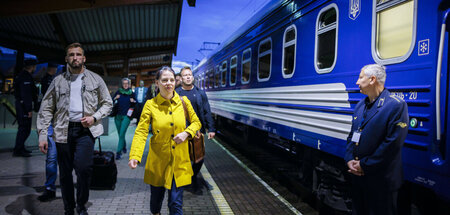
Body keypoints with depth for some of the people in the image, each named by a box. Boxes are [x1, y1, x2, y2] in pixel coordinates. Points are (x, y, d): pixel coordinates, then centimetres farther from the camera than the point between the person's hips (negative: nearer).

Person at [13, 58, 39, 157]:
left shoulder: (21, 75, 16)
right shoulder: (26, 77, -16)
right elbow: (26, 95, -22)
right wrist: (29, 109, -21)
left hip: (20, 105, 11)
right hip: (24, 106, -11)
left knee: (23, 128, 17)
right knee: (24, 128, -6)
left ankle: (20, 148, 26)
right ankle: (18, 150, -1)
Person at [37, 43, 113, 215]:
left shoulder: (95, 79, 8)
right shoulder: (58, 81, 10)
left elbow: (107, 103, 11)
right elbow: (46, 109, 8)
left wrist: (94, 117, -7)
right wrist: (42, 135, -1)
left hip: (85, 130, -2)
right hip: (63, 131, 2)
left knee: (83, 168, -18)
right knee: (65, 173, 7)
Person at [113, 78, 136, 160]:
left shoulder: (131, 93, 3)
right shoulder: (118, 92, 5)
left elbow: (135, 105, 11)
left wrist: (133, 101, -10)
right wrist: (115, 98, -12)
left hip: (126, 116, -3)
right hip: (118, 116, 3)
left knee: (122, 134, -11)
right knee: (120, 134, 13)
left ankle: (119, 152, -9)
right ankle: (124, 146, 37)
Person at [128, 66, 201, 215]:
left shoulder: (184, 102, -1)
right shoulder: (150, 105, -6)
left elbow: (196, 123, 10)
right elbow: (141, 131, -11)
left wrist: (186, 133, -11)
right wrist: (134, 156, -25)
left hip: (179, 160, 1)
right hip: (158, 160, 0)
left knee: (176, 202, 2)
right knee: (156, 197, 17)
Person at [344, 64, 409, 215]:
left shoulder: (396, 105, -15)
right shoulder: (360, 105, 10)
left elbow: (392, 144, -20)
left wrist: (364, 165, -17)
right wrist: (349, 160, -2)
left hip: (381, 181, -7)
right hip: (357, 175, 7)